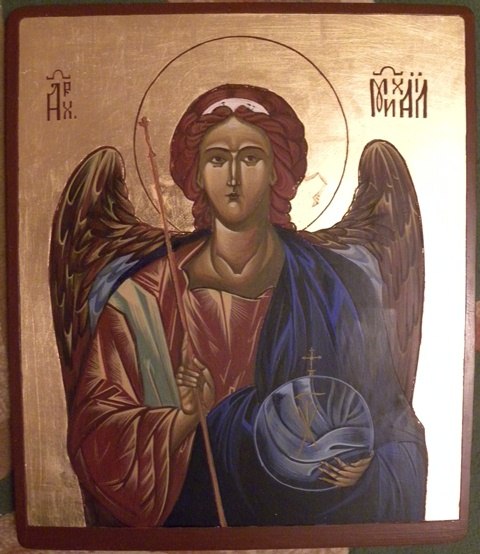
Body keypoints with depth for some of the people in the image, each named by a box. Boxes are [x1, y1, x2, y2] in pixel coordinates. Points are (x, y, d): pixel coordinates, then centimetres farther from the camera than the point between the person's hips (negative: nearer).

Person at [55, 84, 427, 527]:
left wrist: (363, 461, -13)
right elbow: (96, 431, -4)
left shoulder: (337, 283, -3)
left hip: (316, 514, 1)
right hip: (194, 517, 0)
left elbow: (386, 413, 5)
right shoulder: (144, 296, -5)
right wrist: (185, 419, -19)